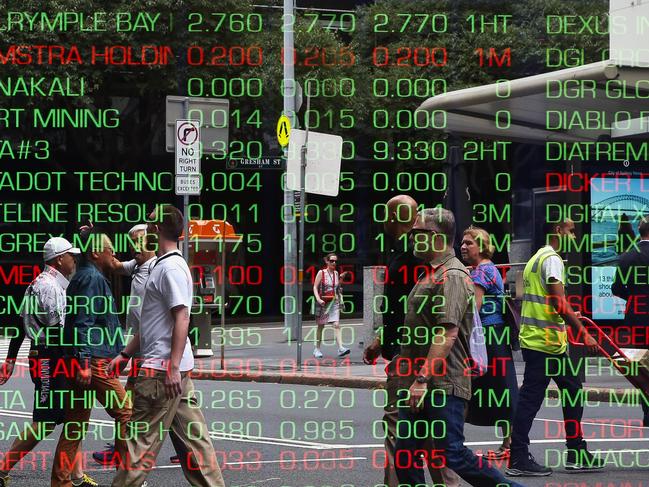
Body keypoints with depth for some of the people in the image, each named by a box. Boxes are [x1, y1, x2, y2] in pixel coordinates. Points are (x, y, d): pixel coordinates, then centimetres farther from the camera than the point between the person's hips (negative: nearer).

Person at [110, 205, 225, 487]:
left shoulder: (171, 268, -13)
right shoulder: (161, 266, 19)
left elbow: (182, 318, -21)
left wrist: (172, 367, -25)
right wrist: (125, 355, 23)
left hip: (161, 368, -10)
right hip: (174, 368, 10)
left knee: (141, 437, -5)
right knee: (192, 434, 8)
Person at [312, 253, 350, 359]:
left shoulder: (336, 273, 8)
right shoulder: (321, 273, -4)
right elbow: (315, 287, -6)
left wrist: (340, 300, 11)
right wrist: (318, 299, -19)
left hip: (334, 302, 3)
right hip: (323, 302, -3)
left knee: (337, 325, -10)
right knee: (321, 326, 7)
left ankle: (341, 348, -19)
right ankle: (317, 349, 18)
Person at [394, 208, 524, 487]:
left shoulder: (452, 276, -12)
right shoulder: (430, 275, 20)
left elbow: (447, 334, -22)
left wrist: (423, 379, -26)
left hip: (443, 385, -10)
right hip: (419, 387, 10)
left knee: (453, 454, -11)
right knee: (405, 455, 6)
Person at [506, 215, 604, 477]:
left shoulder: (537, 258, 18)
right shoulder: (552, 259, -13)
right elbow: (560, 304, -19)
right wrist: (583, 333, -13)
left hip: (549, 343, 10)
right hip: (544, 342, -10)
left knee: (573, 392, 14)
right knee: (530, 399, -7)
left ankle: (576, 455, 18)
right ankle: (518, 459, -5)